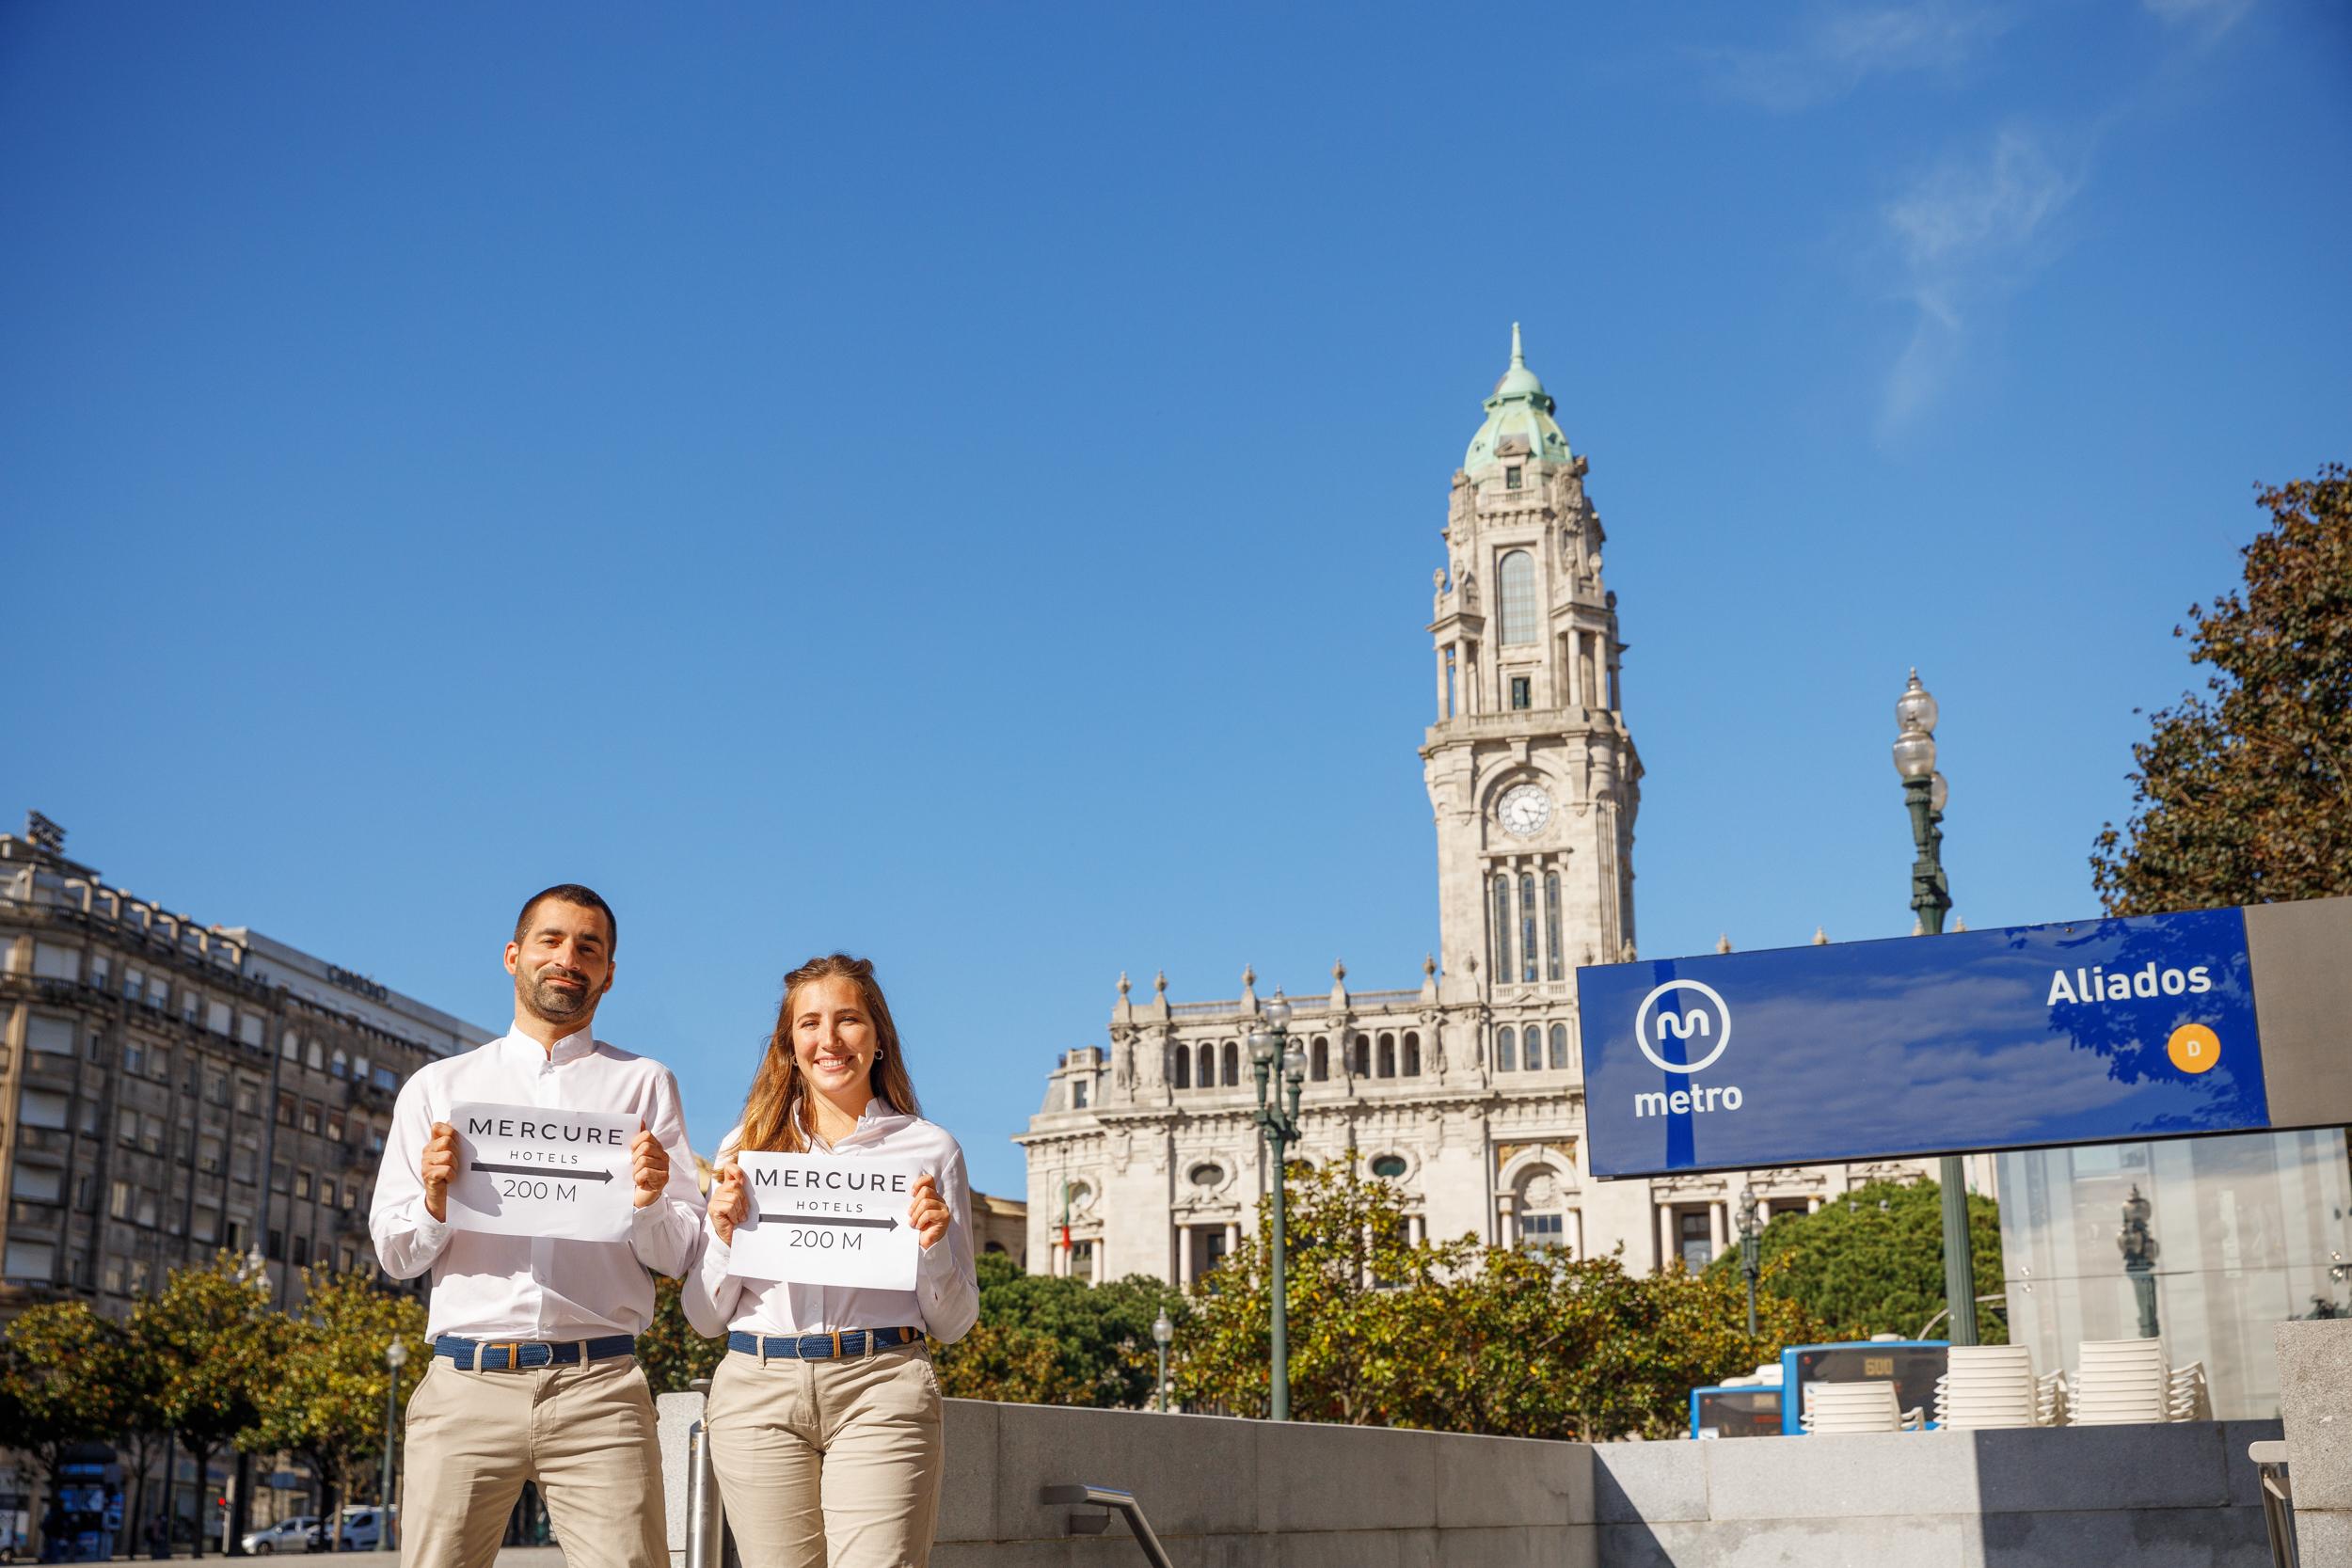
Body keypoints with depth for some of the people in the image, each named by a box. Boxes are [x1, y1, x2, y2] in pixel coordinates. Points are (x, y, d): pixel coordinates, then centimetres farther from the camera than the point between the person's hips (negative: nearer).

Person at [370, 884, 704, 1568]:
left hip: (598, 1389, -1)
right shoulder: (437, 1087, 16)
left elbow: (682, 1255, 7)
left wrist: (649, 1203, -13)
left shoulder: (643, 1084, 12)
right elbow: (394, 1254, 13)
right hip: (465, 1386, 1)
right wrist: (435, 1204, -7)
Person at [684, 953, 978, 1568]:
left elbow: (951, 1323, 11)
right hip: (758, 1391, 2)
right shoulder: (746, 1147, 13)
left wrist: (933, 1246, -7)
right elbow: (705, 1316, 13)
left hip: (880, 1391, -2)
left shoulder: (929, 1148, 9)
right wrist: (722, 1234, -4)